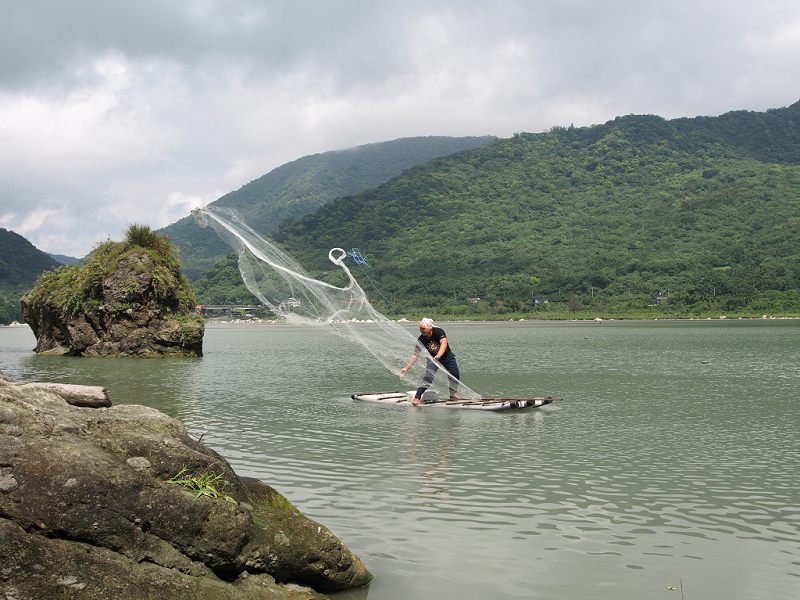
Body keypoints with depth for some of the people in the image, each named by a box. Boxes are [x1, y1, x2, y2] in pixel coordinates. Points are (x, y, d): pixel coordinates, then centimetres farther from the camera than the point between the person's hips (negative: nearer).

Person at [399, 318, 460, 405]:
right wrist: (406, 368, -19)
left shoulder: (439, 331, -28)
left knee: (455, 375, -8)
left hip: (447, 357, 0)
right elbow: (415, 355, -14)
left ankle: (452, 395, 14)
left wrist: (439, 355, -62)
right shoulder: (421, 339, -20)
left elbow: (444, 343, -43)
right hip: (432, 359, 0)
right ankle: (416, 397, -21)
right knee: (428, 377, -20)